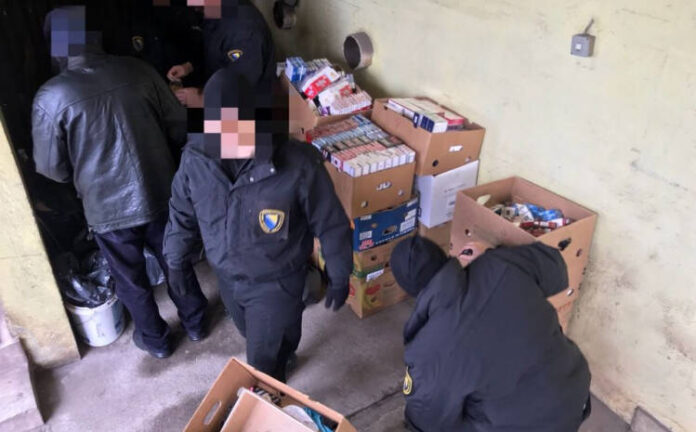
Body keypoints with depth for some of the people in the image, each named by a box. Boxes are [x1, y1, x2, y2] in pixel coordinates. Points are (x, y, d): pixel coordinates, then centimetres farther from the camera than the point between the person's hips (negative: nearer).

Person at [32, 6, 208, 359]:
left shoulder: (51, 97, -15)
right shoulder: (137, 70, -8)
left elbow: (51, 167, -7)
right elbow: (180, 126, -1)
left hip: (109, 209, -2)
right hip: (160, 195, 3)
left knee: (132, 281, 20)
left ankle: (156, 340, 39)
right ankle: (195, 323, 41)